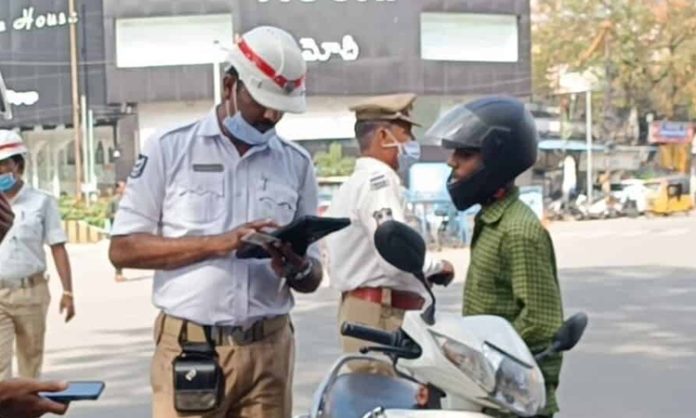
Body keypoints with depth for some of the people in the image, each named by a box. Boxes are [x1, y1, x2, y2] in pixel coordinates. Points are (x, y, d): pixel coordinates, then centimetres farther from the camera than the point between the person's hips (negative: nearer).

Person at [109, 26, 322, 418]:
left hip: (269, 348, 3)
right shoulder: (170, 149, 1)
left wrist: (297, 269, -13)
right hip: (189, 349, -2)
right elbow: (123, 249, -3)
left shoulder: (297, 163, 9)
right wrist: (215, 244, -14)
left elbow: (313, 276, 11)